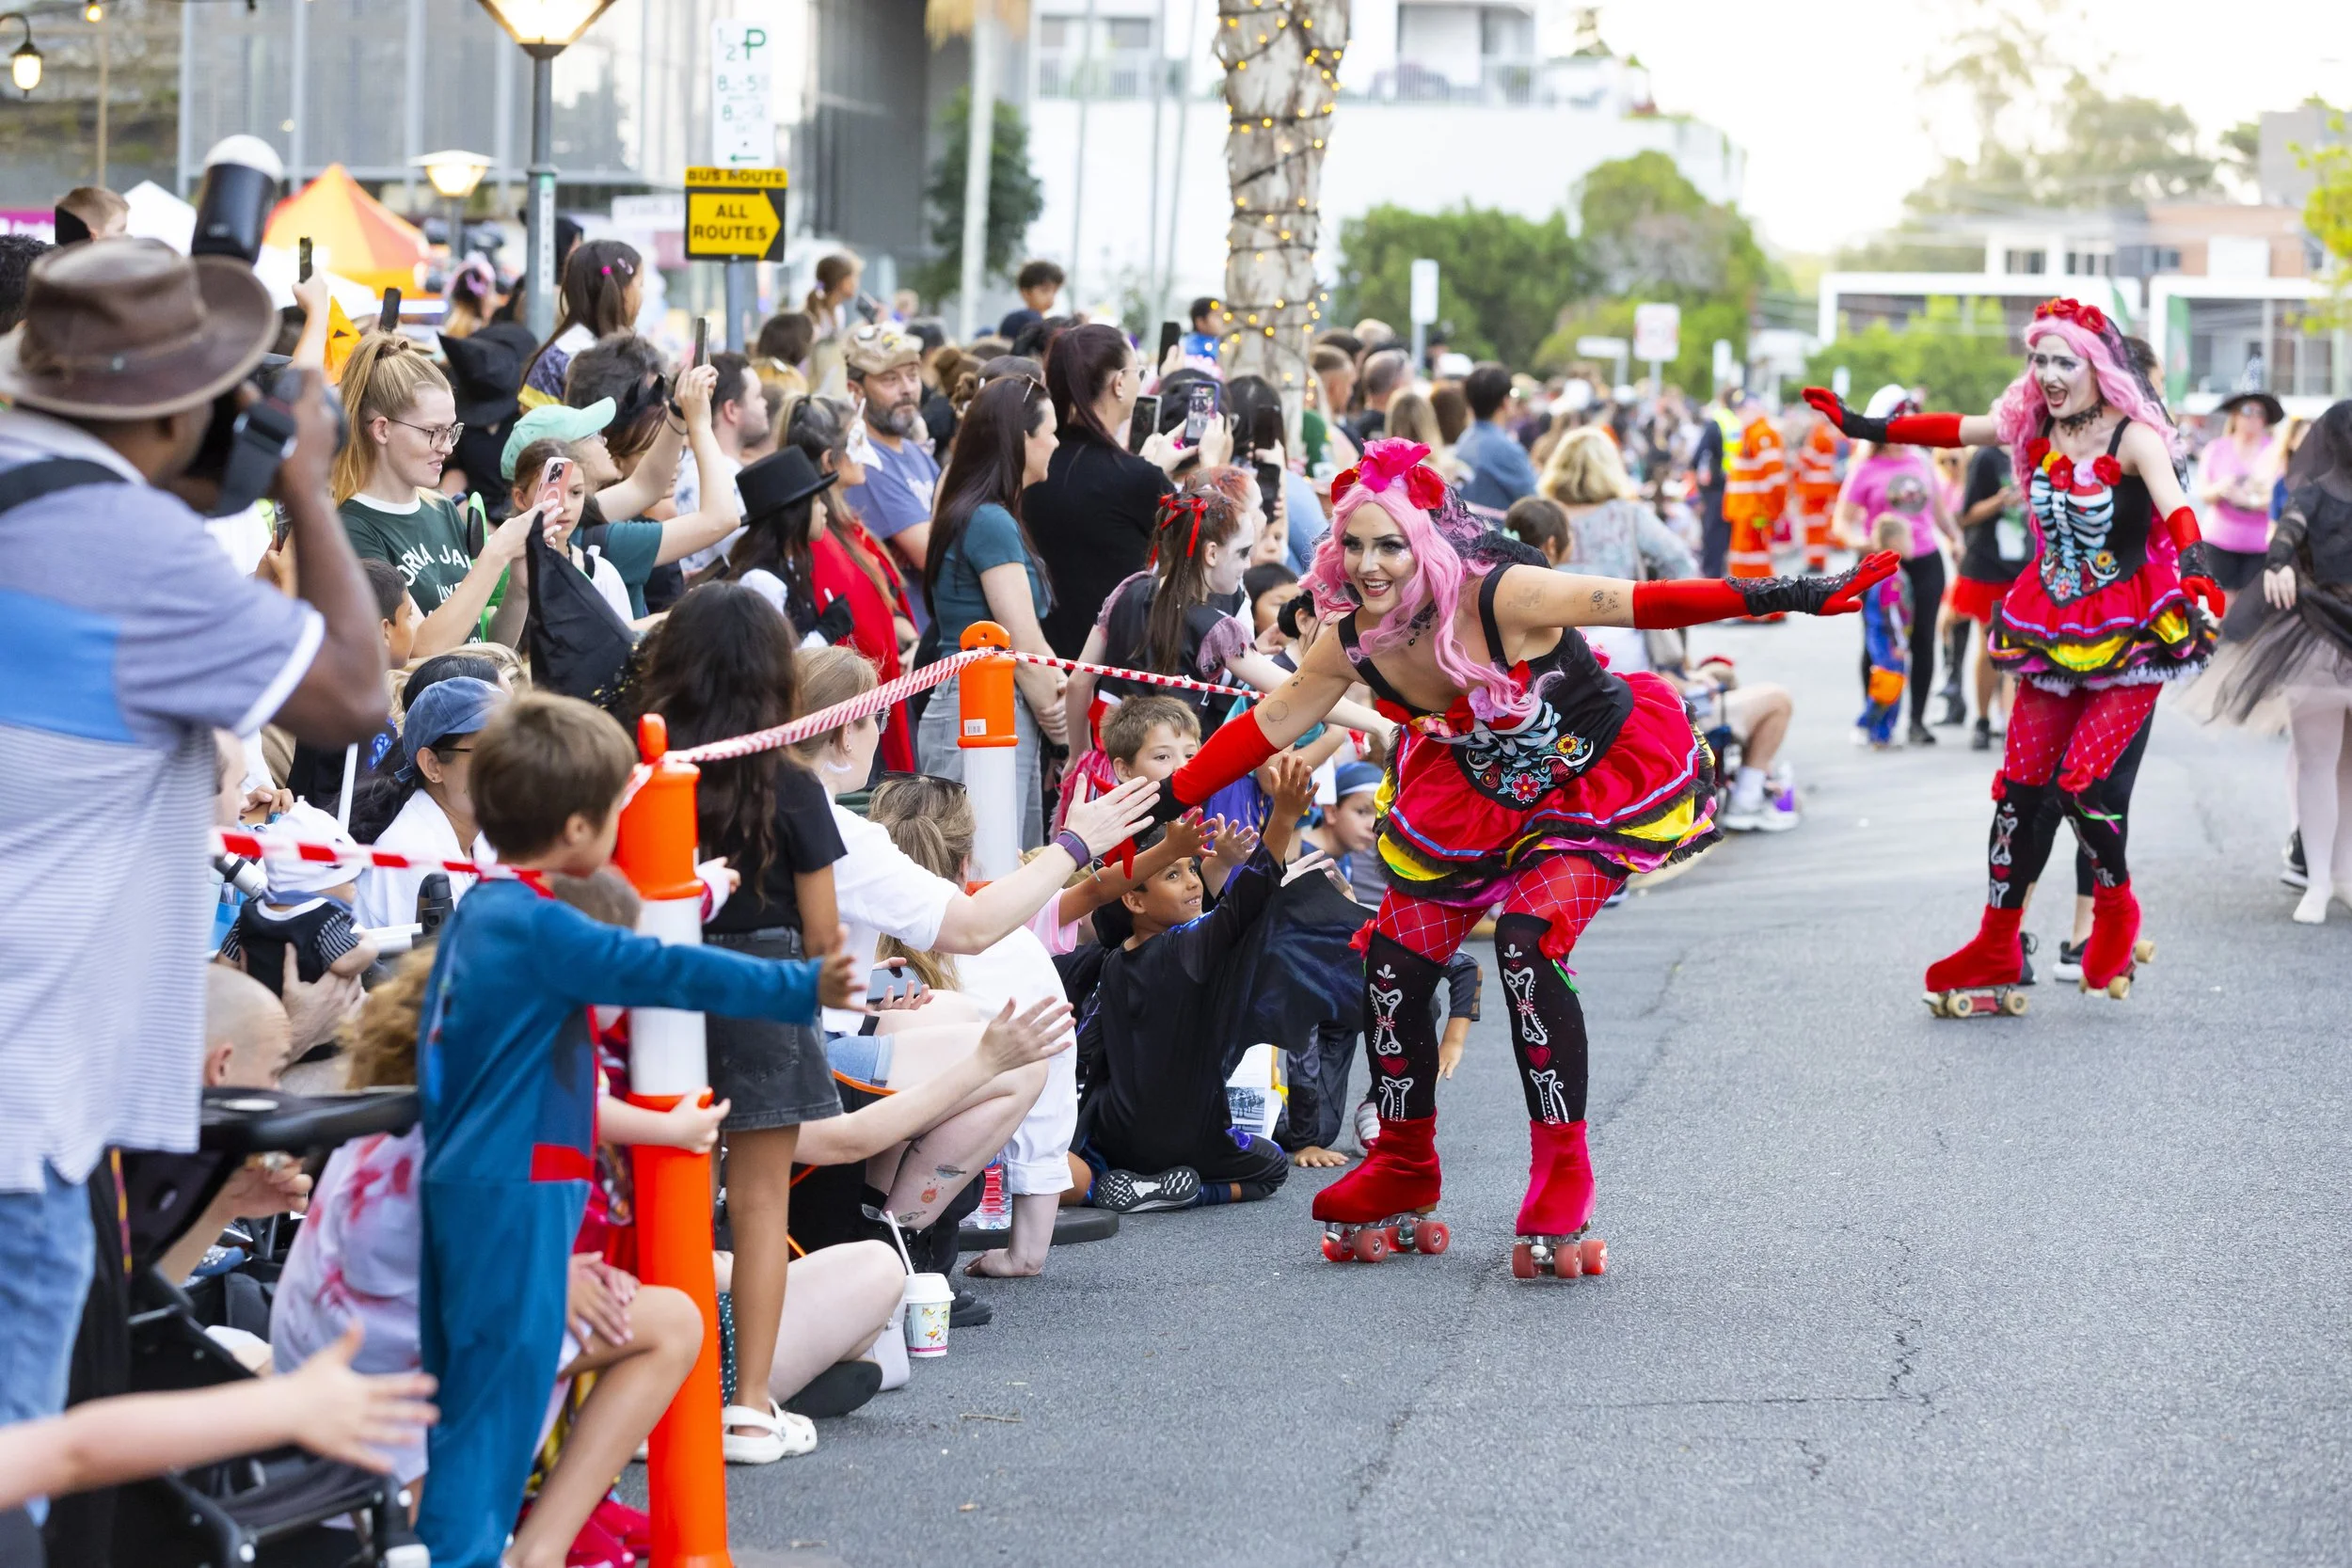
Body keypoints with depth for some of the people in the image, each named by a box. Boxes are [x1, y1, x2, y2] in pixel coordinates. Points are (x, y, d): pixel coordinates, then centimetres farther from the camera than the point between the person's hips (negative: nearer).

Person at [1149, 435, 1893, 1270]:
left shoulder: (1501, 599, -32)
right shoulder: (1353, 645, -15)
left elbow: (1641, 603, -33)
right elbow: (1270, 724, -1)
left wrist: (1788, 596, -38)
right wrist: (1168, 800, -1)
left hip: (1602, 779, -6)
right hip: (1477, 797, 6)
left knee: (1526, 943, -25)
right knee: (1395, 959, 2)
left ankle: (1563, 1178, -9)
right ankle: (1403, 1167, 25)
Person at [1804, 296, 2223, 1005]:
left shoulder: (2135, 437, -17)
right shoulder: (2033, 426, 2)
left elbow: (2174, 507, -33)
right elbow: (1952, 429, 14)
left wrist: (2193, 569, -51)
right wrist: (1865, 426, 15)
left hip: (2130, 633, -6)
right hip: (2053, 628, 6)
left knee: (2081, 778, -14)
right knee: (2021, 781, 5)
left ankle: (2115, 910, 14)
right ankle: (1998, 946, 16)